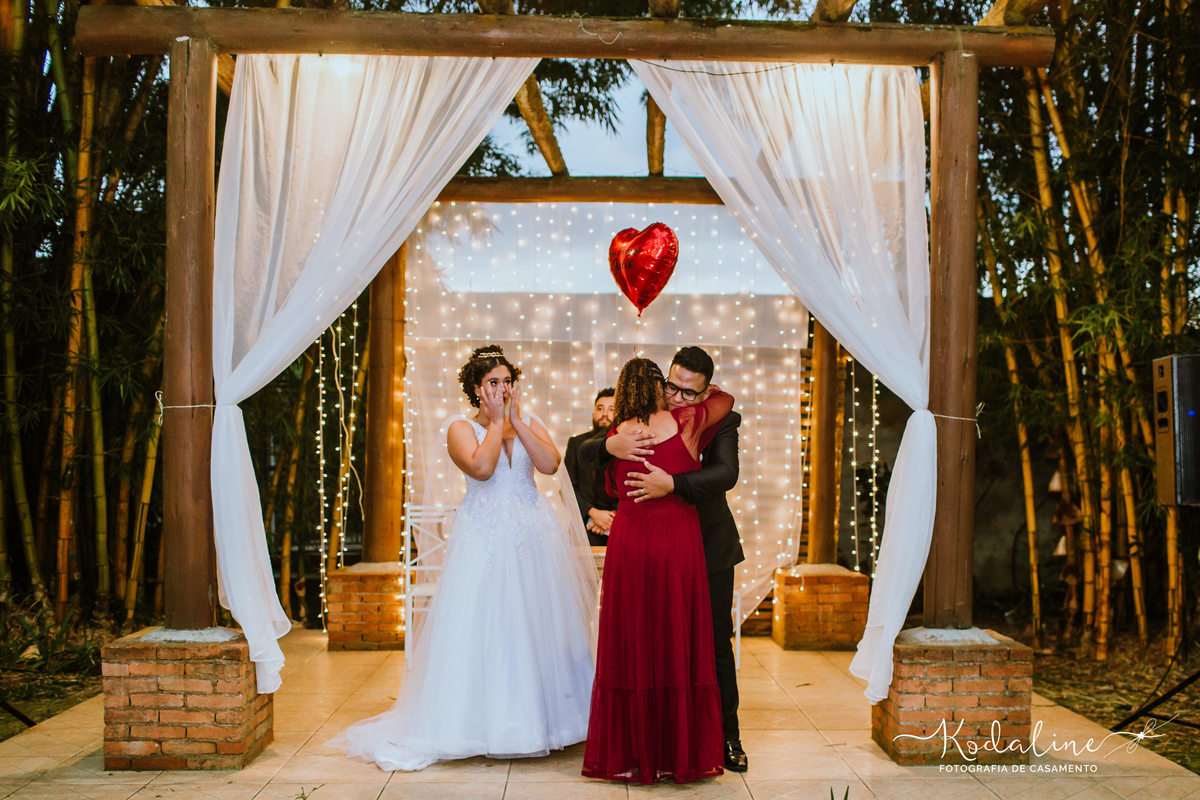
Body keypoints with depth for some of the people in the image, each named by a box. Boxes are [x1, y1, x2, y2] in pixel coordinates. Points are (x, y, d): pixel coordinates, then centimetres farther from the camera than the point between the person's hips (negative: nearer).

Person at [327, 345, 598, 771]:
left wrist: (516, 420, -7)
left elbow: (550, 464, -8)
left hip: (533, 536, 3)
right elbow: (481, 468, -17)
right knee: (483, 623, -4)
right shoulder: (461, 428, 2)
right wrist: (496, 421, -9)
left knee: (537, 622, 5)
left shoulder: (530, 425, 11)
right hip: (484, 540, -3)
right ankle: (486, 723, 6)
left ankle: (540, 718, 16)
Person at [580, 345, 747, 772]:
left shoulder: (721, 421, -11)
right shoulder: (645, 419, -8)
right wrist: (611, 444, -33)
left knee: (716, 641, 8)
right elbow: (584, 452, -10)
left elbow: (726, 473, -28)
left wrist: (671, 484, -42)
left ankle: (726, 734, 22)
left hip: (710, 546, -1)